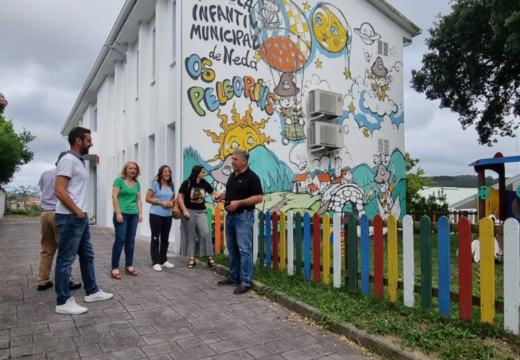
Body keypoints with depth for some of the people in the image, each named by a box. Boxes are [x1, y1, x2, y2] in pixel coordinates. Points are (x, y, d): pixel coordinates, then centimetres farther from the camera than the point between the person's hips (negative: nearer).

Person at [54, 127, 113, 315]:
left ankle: (92, 291, 28)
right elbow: (59, 191, -21)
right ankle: (63, 302, 7)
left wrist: (83, 212, 13)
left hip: (80, 217, 10)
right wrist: (77, 212, -16)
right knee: (65, 260, -1)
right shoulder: (68, 160, -13)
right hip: (70, 218, -10)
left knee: (87, 255, 16)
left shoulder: (79, 161, 16)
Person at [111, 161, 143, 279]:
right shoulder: (119, 181, -2)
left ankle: (129, 266, 16)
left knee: (131, 240, 8)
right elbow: (114, 197, -7)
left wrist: (140, 213, 7)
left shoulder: (137, 183, 13)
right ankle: (114, 268, 0)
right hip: (122, 214, -5)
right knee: (120, 240, -7)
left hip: (133, 214, 5)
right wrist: (118, 213, -14)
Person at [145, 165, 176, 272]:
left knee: (165, 238, 12)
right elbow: (147, 198, -9)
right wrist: (161, 203, -18)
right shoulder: (155, 184, -6)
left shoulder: (171, 186, 10)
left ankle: (163, 260, 23)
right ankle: (155, 262, 6)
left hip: (168, 215, 6)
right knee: (155, 238, 1)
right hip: (156, 215, -6)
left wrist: (171, 203, -2)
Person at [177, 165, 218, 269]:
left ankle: (210, 258, -3)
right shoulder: (187, 183, -8)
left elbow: (214, 193, 7)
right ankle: (191, 259, 12)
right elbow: (180, 197, -9)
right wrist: (184, 210, -14)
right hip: (189, 211, -2)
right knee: (190, 235, 5)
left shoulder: (204, 183, 2)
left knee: (205, 233, -7)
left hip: (201, 212, 3)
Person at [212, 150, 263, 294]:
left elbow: (259, 198, -17)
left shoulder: (252, 177, -12)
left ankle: (246, 282, -1)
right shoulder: (232, 175, 13)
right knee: (232, 249, 14)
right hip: (230, 216, 9)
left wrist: (239, 202, -23)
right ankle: (233, 277, 26)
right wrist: (221, 195, 3)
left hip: (244, 216, -8)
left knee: (244, 249, -7)